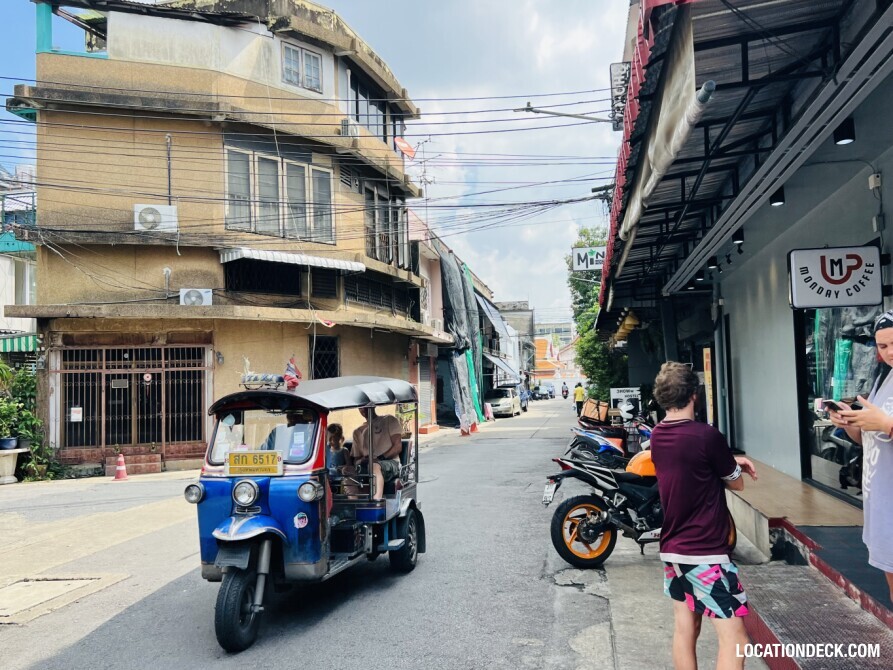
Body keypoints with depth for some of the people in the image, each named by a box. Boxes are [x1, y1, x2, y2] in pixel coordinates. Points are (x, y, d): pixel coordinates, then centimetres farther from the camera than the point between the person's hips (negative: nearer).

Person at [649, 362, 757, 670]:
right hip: (706, 552, -8)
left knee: (685, 630, 15)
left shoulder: (657, 436, 3)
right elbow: (736, 483, -5)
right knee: (734, 638, -2)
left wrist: (729, 460, 9)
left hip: (672, 549, 8)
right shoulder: (707, 436, -19)